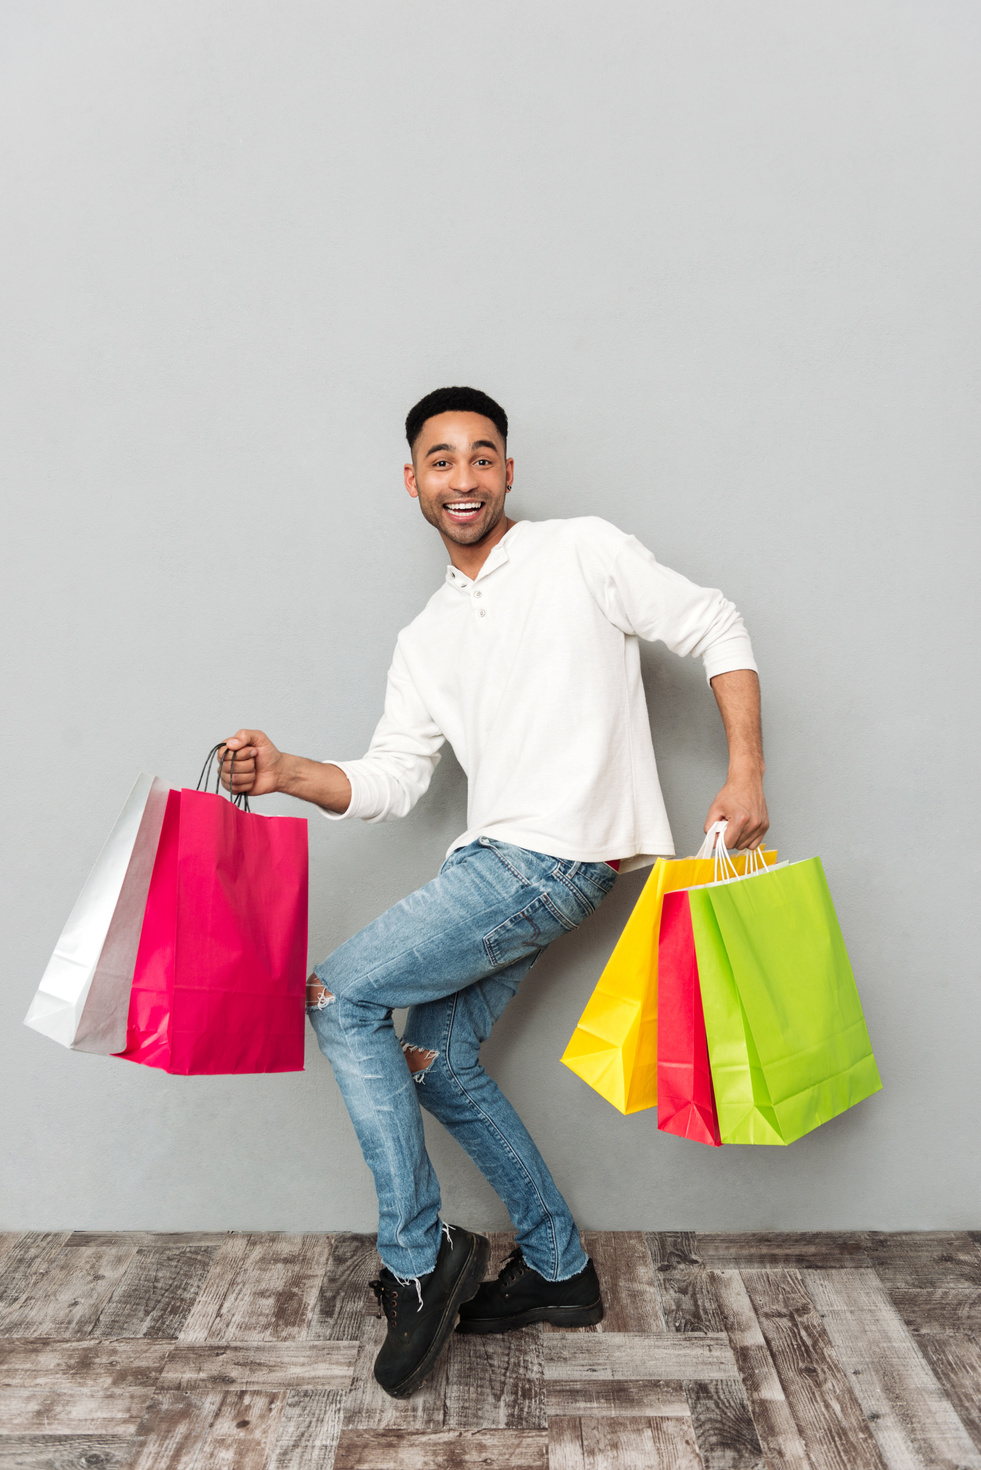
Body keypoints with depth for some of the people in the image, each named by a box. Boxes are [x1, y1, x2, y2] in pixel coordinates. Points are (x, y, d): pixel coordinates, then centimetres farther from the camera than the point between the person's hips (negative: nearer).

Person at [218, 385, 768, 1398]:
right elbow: (390, 781, 8)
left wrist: (746, 774, -10)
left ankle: (417, 1262, 4)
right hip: (498, 863, 8)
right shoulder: (425, 640, 15)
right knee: (435, 1063, 12)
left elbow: (718, 632, -1)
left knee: (337, 997, -9)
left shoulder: (583, 553, -1)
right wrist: (288, 773, -10)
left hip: (557, 856, -8)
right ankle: (558, 1270, 28)